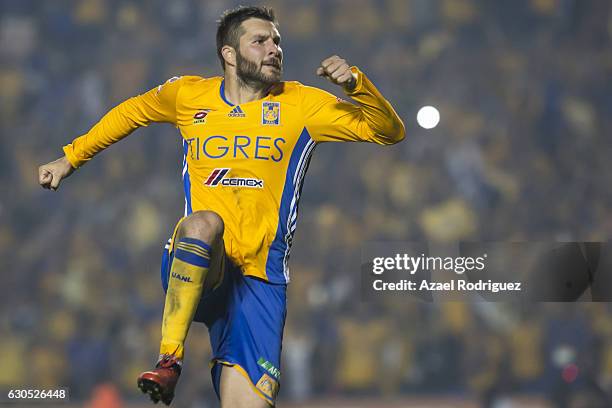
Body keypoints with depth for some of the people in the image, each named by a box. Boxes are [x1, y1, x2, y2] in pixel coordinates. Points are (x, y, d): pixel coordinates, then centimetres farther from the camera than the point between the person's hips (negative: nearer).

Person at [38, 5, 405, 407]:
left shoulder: (302, 103, 9)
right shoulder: (188, 95, 12)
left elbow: (389, 131, 8)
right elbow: (131, 112, 32)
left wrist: (355, 83, -9)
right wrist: (71, 158, 34)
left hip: (260, 276, 0)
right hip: (193, 270, 0)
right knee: (203, 222, -37)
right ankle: (170, 359, -33)